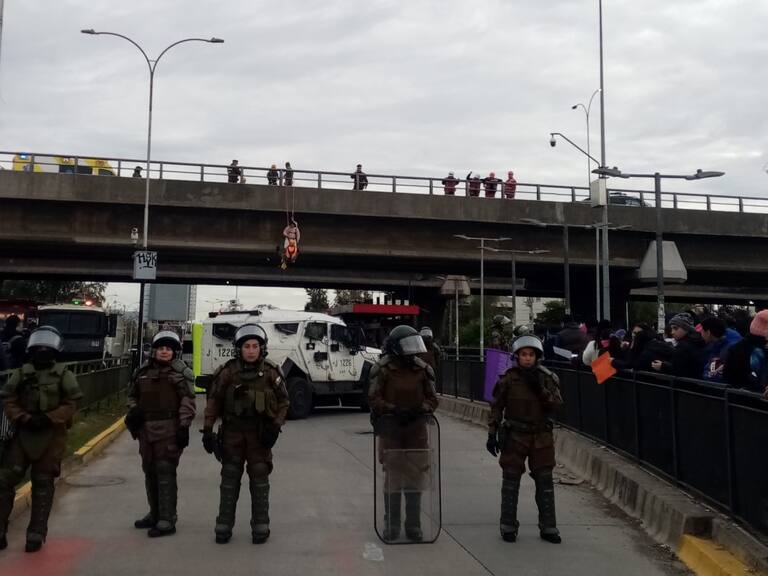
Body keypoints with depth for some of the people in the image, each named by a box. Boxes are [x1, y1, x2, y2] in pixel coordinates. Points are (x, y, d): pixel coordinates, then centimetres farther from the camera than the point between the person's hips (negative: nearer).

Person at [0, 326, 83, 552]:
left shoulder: (64, 375, 1)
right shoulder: (21, 372, 7)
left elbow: (70, 405, -4)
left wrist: (48, 418, -17)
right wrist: (23, 418, -14)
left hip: (51, 436, -2)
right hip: (23, 433, 2)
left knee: (43, 485, 6)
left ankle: (36, 534, 14)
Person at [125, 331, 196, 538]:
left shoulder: (182, 373, -4)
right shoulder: (143, 372, 14)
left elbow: (188, 402, -8)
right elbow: (133, 395, 24)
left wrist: (184, 427, -15)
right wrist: (133, 411, 5)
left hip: (169, 429, -7)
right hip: (146, 429, 7)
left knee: (165, 472, -9)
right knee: (150, 472, 15)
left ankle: (167, 520, -6)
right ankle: (155, 514, 29)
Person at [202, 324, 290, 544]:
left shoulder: (271, 372, -2)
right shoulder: (228, 372, -3)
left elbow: (283, 402, 5)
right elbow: (214, 401, 1)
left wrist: (276, 426, -6)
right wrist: (207, 429, -3)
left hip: (260, 433, 0)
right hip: (233, 432, 0)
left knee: (260, 479, 5)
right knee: (230, 478, 8)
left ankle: (260, 526, 14)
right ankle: (224, 526, 17)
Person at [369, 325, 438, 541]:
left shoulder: (422, 369, 2)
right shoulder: (383, 369, -6)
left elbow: (432, 399, 7)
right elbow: (374, 399, -5)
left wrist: (419, 410, -13)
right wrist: (394, 410, -19)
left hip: (416, 427, 3)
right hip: (390, 427, -3)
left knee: (415, 477, 6)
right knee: (393, 477, 3)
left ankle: (413, 526, 17)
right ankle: (391, 525, 16)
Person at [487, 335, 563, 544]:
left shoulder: (547, 378, 2)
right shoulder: (509, 379, -3)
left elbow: (557, 403, -9)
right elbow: (496, 407, 0)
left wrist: (540, 388, -21)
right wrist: (492, 434, -3)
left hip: (541, 437, 2)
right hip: (514, 436, -1)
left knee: (545, 481, 6)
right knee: (511, 481, 3)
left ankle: (548, 527, 17)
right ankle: (508, 526, 13)